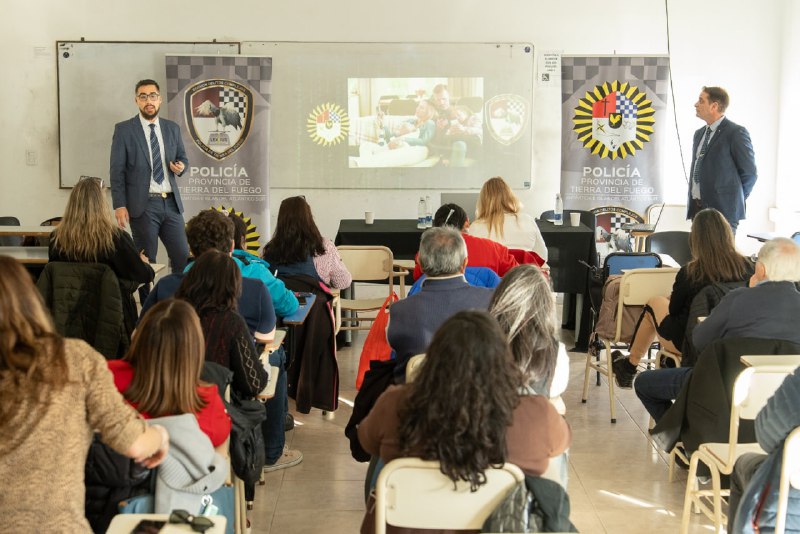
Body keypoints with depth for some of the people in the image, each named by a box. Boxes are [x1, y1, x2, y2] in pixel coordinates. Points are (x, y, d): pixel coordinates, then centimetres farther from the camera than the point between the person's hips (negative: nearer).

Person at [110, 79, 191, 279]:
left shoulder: (172, 128, 11)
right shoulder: (124, 130, -1)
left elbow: (182, 158, 21)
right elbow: (117, 171, -4)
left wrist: (181, 166, -4)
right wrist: (119, 205, -11)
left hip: (171, 203, 4)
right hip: (143, 205, -4)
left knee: (182, 256, 2)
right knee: (146, 262, 2)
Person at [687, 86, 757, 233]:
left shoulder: (736, 132, -9)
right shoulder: (699, 134, 16)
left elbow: (750, 173, -6)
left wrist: (734, 199, 0)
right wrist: (693, 202, 12)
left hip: (722, 210, -7)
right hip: (697, 208, 7)